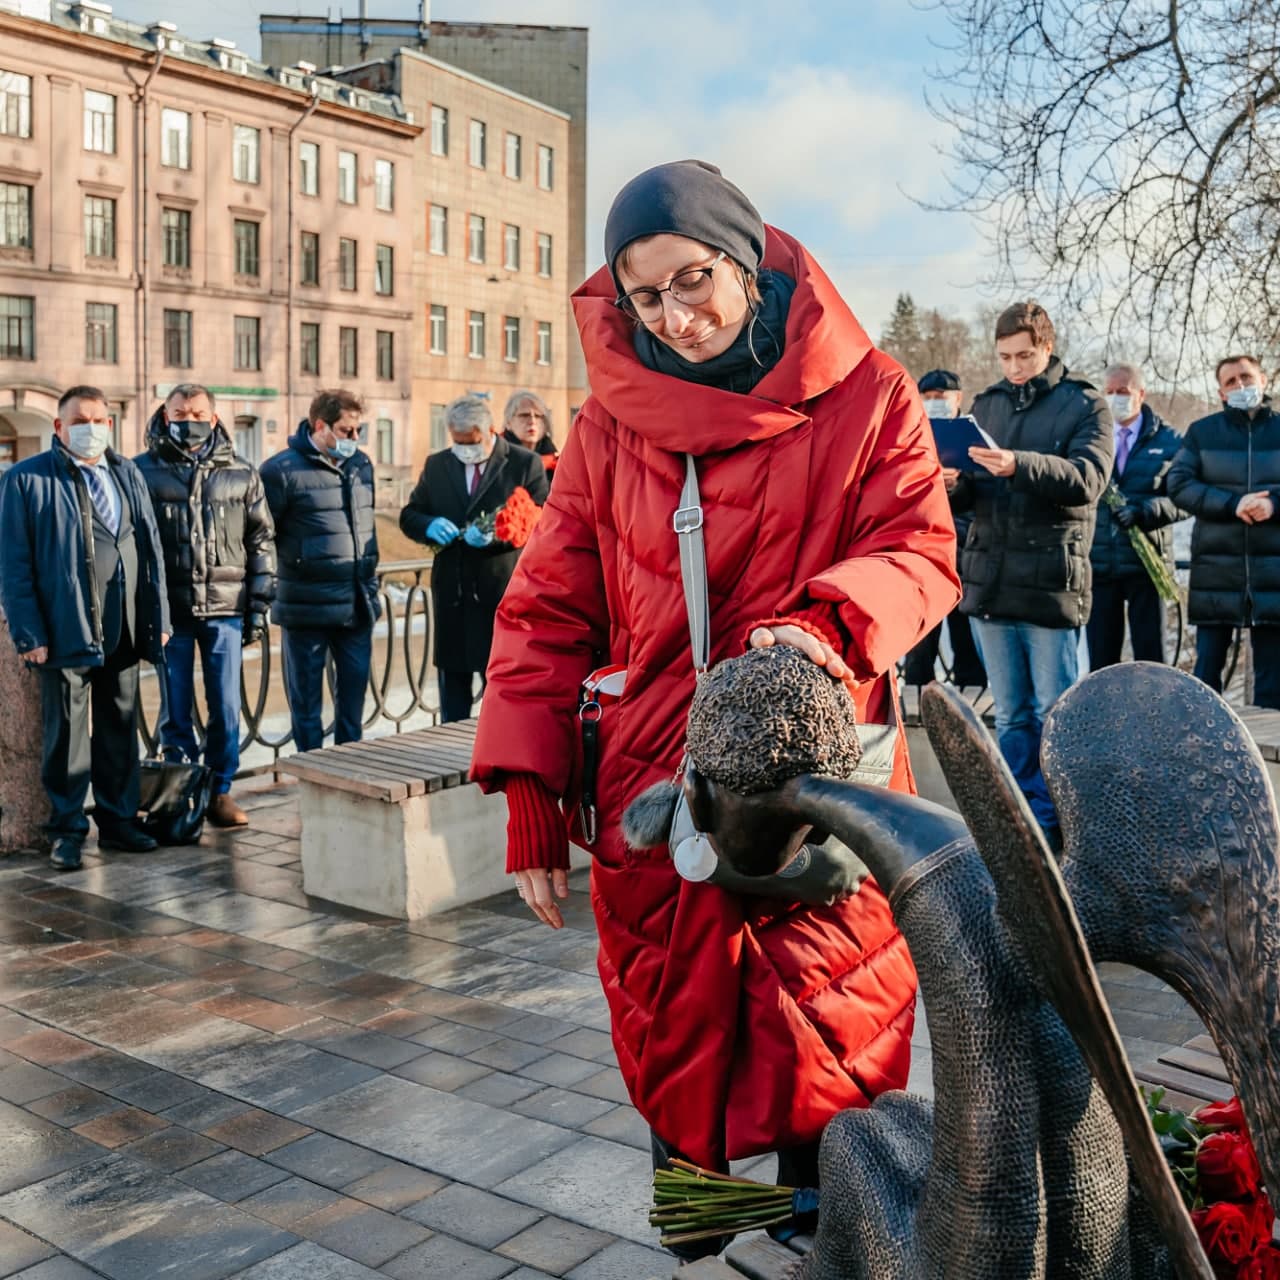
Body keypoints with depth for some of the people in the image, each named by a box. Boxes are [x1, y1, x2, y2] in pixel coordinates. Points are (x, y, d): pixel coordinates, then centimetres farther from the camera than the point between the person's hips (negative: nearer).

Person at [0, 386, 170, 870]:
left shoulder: (128, 475, 12)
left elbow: (151, 548, 12)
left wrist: (158, 615, 7)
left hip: (123, 629, 5)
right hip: (65, 630, -4)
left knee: (120, 727, 13)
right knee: (67, 733, 3)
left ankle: (118, 820, 24)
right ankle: (67, 829, 16)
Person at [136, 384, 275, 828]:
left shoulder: (241, 474, 7)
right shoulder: (143, 471, 3)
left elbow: (262, 540, 9)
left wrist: (259, 603, 4)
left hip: (225, 608, 1)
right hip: (168, 608, -1)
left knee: (226, 708, 5)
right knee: (175, 711, 5)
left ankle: (220, 792, 17)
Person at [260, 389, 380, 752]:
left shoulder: (361, 464, 10)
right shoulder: (281, 470, -10)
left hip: (358, 605, 5)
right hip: (307, 608, -5)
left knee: (354, 689, 12)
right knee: (306, 698, 7)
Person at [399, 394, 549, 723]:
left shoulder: (526, 464, -2)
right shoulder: (436, 465, 11)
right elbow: (409, 515, 14)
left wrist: (496, 534, -23)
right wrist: (430, 526, -9)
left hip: (503, 595, -4)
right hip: (451, 594, 4)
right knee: (452, 684, 11)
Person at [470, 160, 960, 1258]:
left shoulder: (865, 397, 1)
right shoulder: (610, 426, 5)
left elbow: (919, 548, -1)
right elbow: (549, 611, 4)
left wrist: (829, 620, -23)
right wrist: (527, 792, -2)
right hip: (652, 803, 2)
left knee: (823, 1078, 6)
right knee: (673, 1066, 11)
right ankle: (691, 1248, 34)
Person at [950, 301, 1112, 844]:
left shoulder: (1085, 406, 2)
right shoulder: (986, 405, 15)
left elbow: (1087, 479, -15)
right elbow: (969, 493, 14)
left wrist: (1020, 465, -30)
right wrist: (953, 486, -11)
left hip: (1052, 583, -4)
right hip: (989, 578, 5)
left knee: (1055, 714, 1)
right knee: (1010, 715, 12)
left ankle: (1051, 821, 10)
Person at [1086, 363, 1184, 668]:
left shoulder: (1168, 441, 4)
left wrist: (1144, 511, -19)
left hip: (1146, 564, -2)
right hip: (1099, 563, 2)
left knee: (1150, 655, 4)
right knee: (1100, 654, 7)